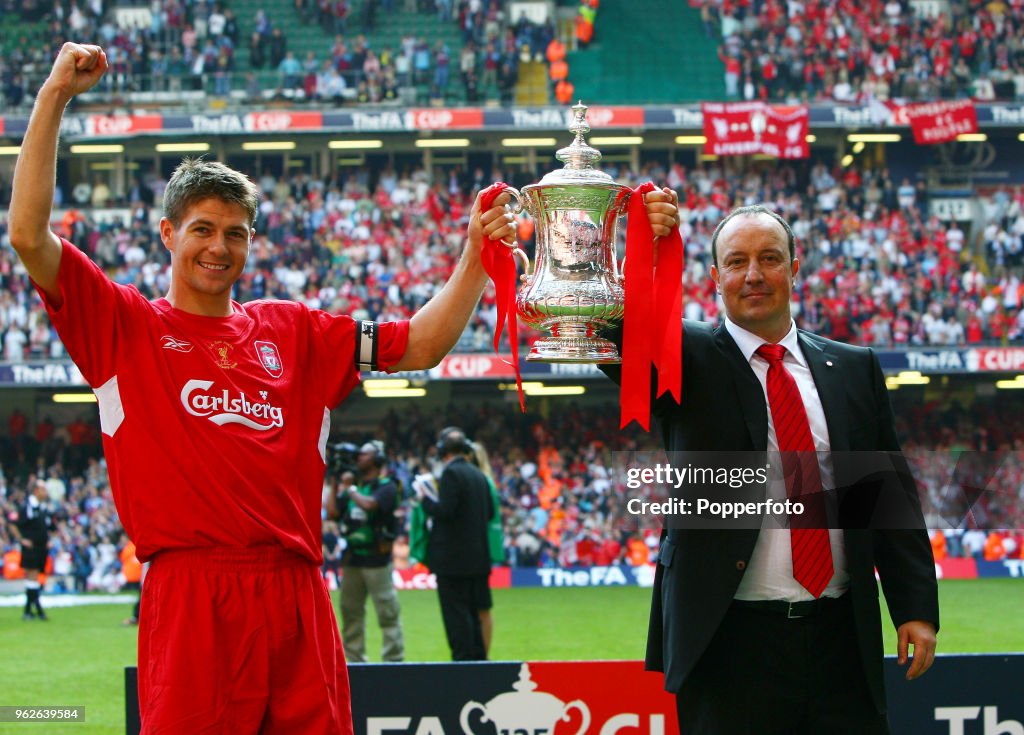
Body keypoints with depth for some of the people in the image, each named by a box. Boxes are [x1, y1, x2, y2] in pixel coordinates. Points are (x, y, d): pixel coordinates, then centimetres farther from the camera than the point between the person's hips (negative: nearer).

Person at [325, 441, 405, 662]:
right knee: (350, 610, 9)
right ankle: (353, 658, 16)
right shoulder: (355, 485, 17)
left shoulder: (387, 486, -4)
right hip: (352, 558, 7)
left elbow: (369, 504, -23)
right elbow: (333, 512, 9)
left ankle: (393, 659, -7)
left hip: (376, 559, -7)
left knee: (387, 611, -7)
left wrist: (349, 488, -7)